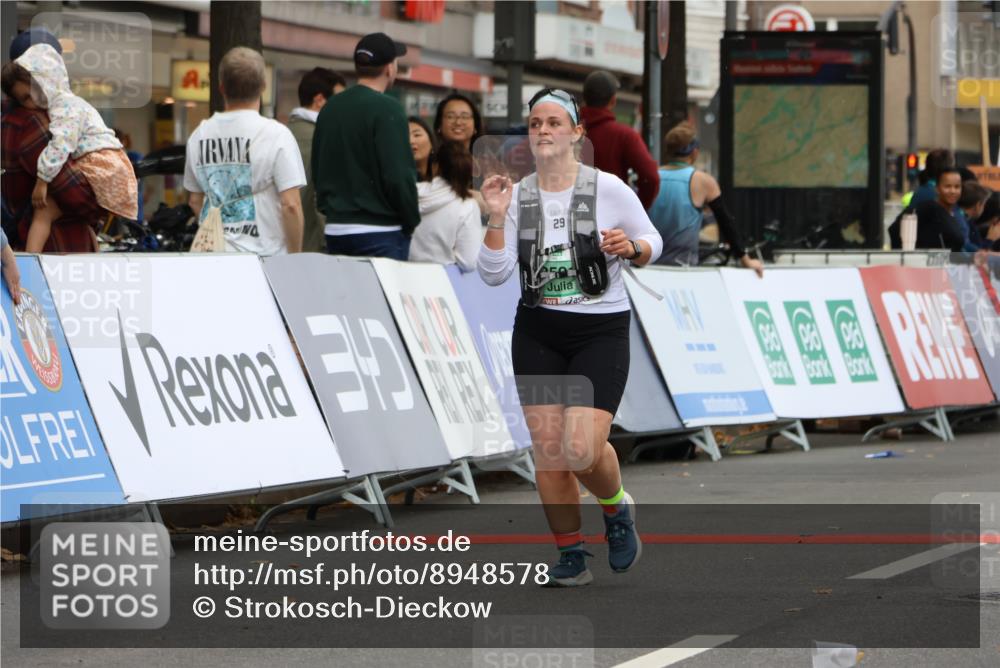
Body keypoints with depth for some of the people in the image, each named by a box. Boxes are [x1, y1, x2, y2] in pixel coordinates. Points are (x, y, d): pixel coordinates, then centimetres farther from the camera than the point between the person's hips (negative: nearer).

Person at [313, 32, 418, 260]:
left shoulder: (330, 108, 12)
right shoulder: (387, 109, -12)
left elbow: (317, 171, 18)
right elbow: (399, 175, -17)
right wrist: (411, 222, -5)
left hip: (336, 230, 7)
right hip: (380, 232, -7)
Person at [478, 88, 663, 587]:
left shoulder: (608, 189, -6)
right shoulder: (517, 195, 2)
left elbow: (652, 243, 5)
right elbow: (493, 274, -2)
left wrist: (630, 247, -16)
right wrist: (497, 219, -14)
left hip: (601, 332, -3)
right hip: (537, 334, 3)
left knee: (582, 450, -17)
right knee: (548, 453, -2)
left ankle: (617, 509, 16)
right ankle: (571, 556, 14)